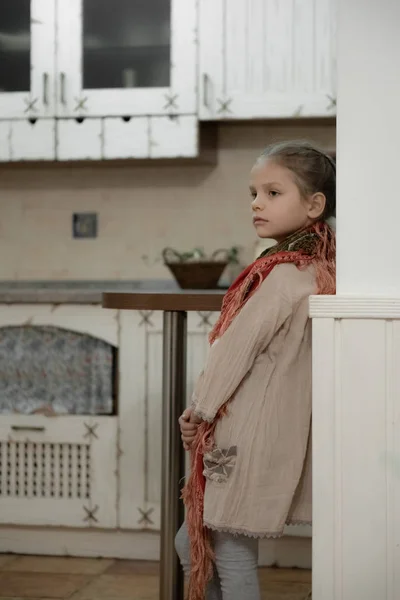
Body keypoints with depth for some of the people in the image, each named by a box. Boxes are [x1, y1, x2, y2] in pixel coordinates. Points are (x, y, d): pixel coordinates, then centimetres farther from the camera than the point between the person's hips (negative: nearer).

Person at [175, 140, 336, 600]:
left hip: (249, 438, -9)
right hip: (280, 432, 9)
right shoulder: (319, 270, 7)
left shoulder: (282, 276, -20)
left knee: (233, 557, 3)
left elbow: (235, 350, -14)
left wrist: (199, 408, -1)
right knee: (191, 543, 18)